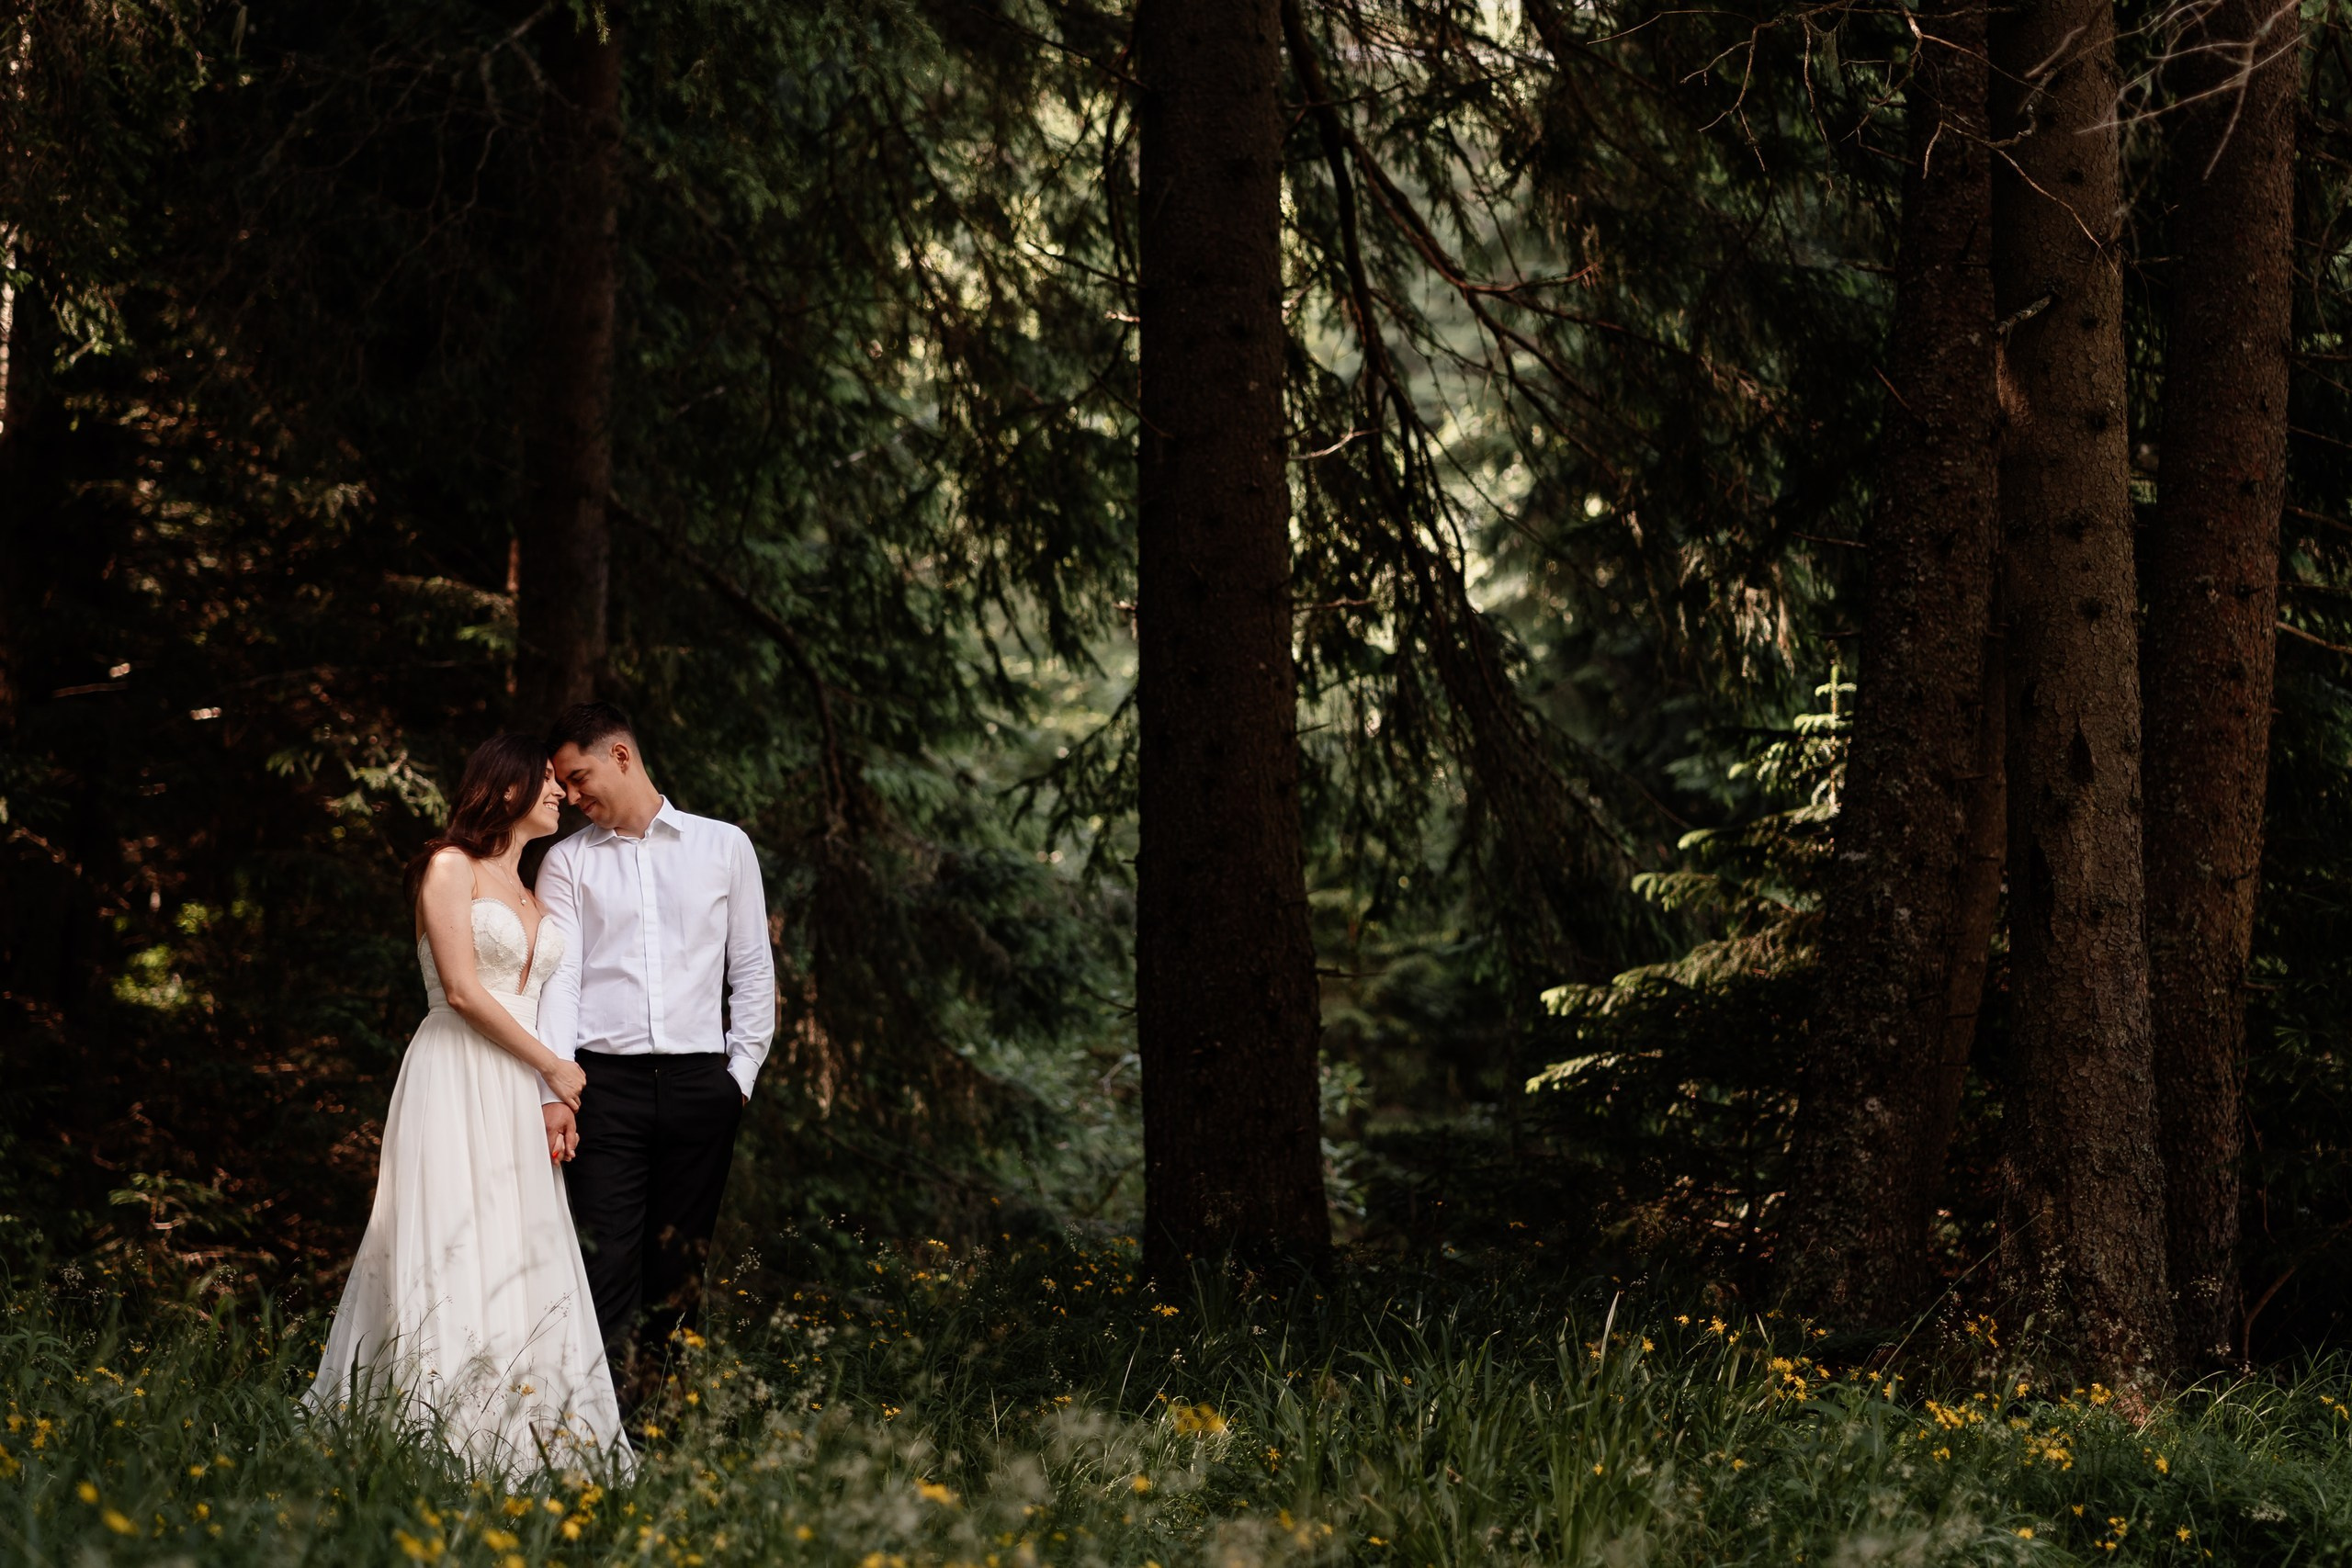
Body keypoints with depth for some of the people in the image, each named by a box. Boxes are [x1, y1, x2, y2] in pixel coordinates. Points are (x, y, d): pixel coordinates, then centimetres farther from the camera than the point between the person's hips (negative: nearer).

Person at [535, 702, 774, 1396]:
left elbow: (752, 968, 13)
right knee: (606, 1260, -10)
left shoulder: (723, 846, 10)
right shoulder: (568, 862, 9)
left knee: (679, 1266, 4)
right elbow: (558, 976, 0)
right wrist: (554, 1090, -11)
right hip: (606, 1081, -1)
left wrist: (742, 1070, 4)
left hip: (699, 1080, 1)